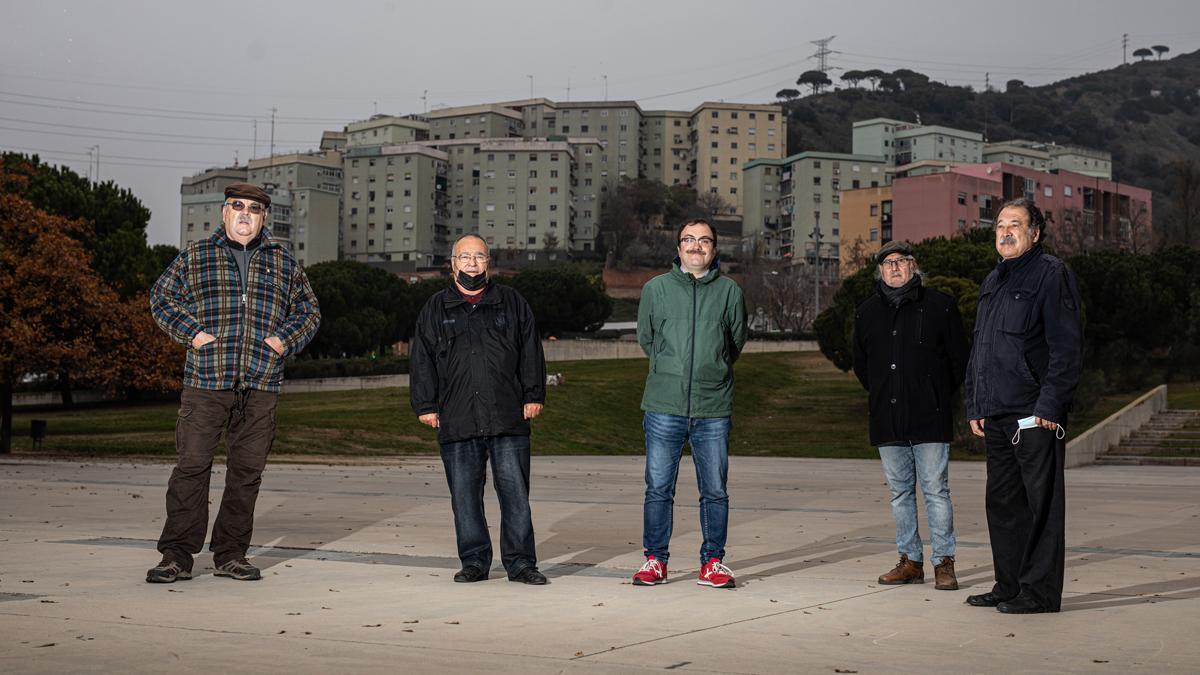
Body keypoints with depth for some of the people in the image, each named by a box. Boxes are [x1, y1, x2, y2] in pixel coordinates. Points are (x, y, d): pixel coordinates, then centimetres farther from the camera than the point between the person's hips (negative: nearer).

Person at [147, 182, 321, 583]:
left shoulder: (283, 262, 14)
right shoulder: (195, 257, 9)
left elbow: (308, 309, 21)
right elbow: (162, 298, 13)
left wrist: (285, 339, 4)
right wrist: (190, 332, -1)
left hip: (261, 385, 2)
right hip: (205, 383, -2)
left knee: (247, 470, 4)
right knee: (191, 466, -5)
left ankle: (231, 555, 14)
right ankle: (176, 557, 0)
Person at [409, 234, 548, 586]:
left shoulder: (512, 303, 12)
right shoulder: (435, 309, 12)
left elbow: (530, 352, 10)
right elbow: (421, 360, 10)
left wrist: (533, 396, 2)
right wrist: (425, 405, 3)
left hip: (508, 419, -1)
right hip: (457, 422, 1)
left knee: (515, 493, -2)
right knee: (464, 496, 4)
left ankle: (520, 563, 5)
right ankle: (474, 562, 13)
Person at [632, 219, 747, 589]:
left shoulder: (729, 291, 5)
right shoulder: (656, 288, 4)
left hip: (713, 409, 0)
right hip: (664, 406, 0)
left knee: (715, 491, 4)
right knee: (658, 489, 3)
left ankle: (713, 562, 14)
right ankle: (655, 560, 13)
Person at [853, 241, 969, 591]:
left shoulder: (939, 306, -1)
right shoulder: (867, 312, 10)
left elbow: (959, 359, 4)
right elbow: (860, 364, 22)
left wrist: (938, 397, 4)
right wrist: (882, 395, 14)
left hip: (930, 418, -4)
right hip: (887, 419, 4)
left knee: (936, 491, -4)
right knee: (900, 492, 9)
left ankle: (943, 563, 2)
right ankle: (910, 560, 17)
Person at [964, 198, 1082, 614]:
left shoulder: (1051, 275, -5)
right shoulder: (992, 283, 20)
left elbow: (1066, 347, -12)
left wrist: (1050, 405, -18)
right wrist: (975, 407, 17)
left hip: (1036, 415, -8)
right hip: (996, 416, 8)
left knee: (1041, 504, -3)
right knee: (1002, 502, 13)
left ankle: (1039, 592, 1)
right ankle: (1009, 586, 21)